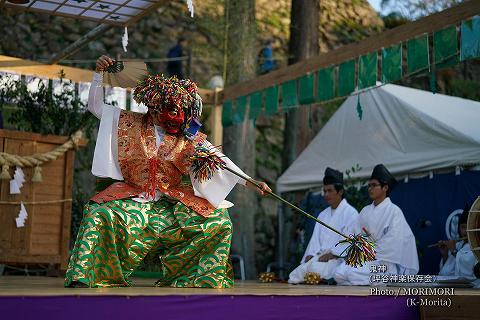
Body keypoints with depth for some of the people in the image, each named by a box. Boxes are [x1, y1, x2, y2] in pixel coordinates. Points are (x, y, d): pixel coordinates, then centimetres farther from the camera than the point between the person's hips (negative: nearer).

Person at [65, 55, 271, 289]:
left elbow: (220, 161, -3)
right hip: (133, 197, -1)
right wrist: (99, 73, -8)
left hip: (171, 203, 1)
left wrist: (252, 184, -11)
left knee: (219, 221, -12)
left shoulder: (189, 140, 1)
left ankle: (191, 278, 4)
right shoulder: (132, 124, 3)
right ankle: (82, 278, -22)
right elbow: (96, 106, 6)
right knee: (99, 214, -30)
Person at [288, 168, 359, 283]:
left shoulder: (350, 213, 2)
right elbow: (315, 238, 16)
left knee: (314, 268, -35)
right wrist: (311, 254, -2)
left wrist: (332, 254, -18)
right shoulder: (323, 215, 25)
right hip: (320, 256, 6)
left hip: (338, 258, -6)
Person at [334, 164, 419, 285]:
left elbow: (392, 243, -12)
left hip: (384, 261, -5)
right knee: (339, 274, -22)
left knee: (353, 274, -28)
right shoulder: (365, 211, 14)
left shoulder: (394, 211, -4)